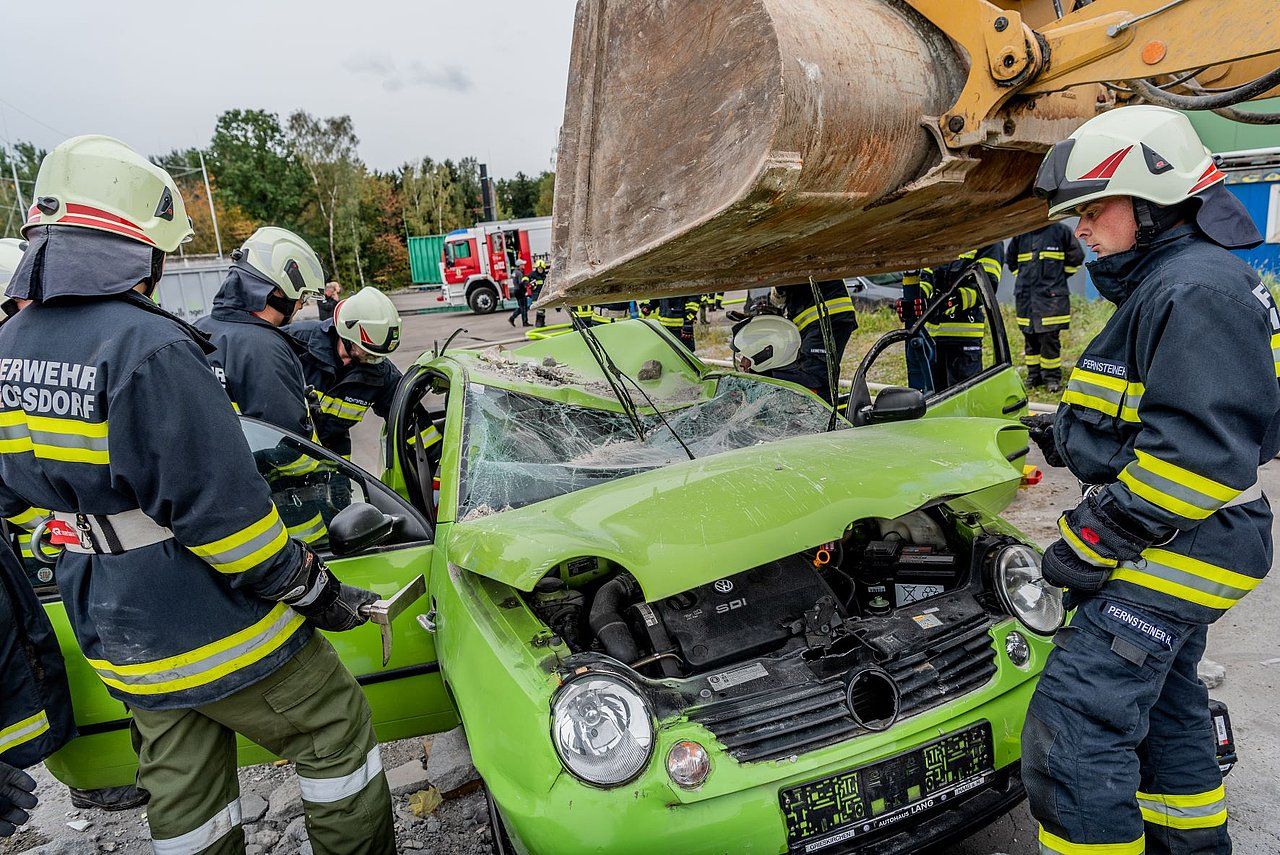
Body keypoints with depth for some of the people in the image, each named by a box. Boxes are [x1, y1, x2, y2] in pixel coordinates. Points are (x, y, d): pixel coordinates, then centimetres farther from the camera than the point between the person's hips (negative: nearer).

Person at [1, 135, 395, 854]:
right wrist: (313, 589, -14)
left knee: (182, 792, 22)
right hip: (213, 632, -8)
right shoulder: (148, 347, -25)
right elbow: (221, 504, -26)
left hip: (115, 633, 9)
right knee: (338, 734, 10)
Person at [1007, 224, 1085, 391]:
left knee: (1050, 338, -6)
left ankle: (1052, 377, 4)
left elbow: (1076, 257, 10)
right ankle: (1034, 376, 16)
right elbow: (1010, 260, 24)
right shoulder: (1020, 234, 9)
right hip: (1025, 295, 3)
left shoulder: (1061, 230, 1)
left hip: (1051, 294, -3)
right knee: (1030, 338, 7)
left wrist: (1058, 276, 9)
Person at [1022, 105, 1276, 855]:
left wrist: (1097, 540, -22)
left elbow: (1198, 450, -26)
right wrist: (1069, 435, 7)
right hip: (1174, 549, 11)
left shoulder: (1197, 290, -19)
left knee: (1074, 727, -10)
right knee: (1162, 705, 24)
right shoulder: (1161, 286, 14)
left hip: (1173, 552, -11)